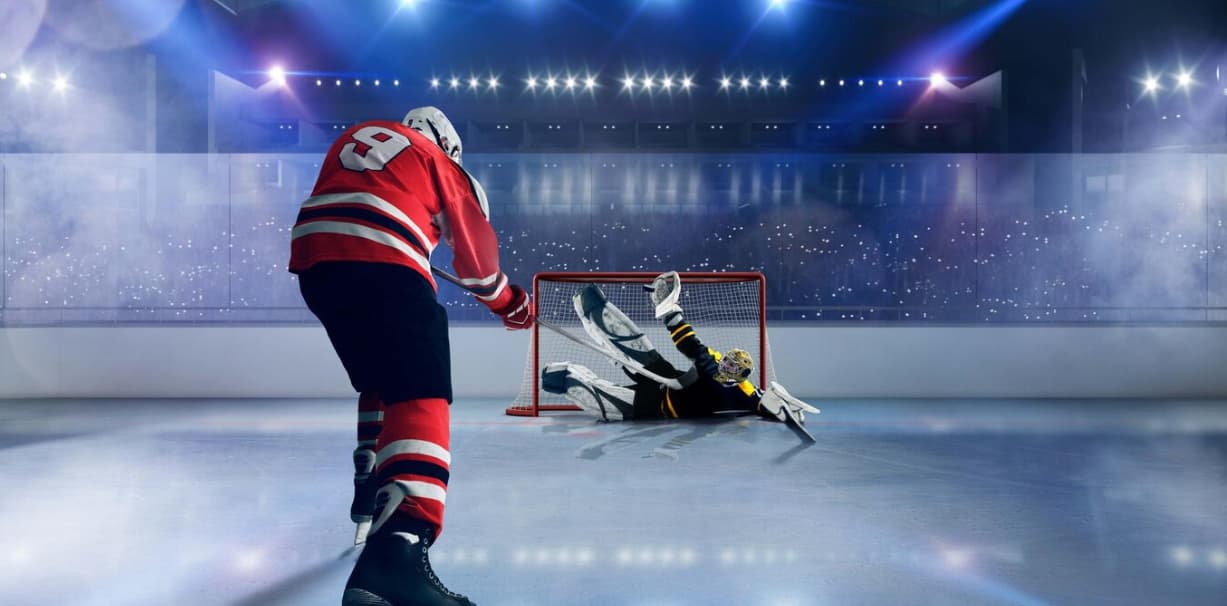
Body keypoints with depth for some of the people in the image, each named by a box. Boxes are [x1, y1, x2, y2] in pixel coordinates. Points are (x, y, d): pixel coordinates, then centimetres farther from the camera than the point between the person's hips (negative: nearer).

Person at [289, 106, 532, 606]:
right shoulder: (438, 162, 19)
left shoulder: (354, 135, 32)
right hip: (381, 269, -6)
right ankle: (397, 550, -35)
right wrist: (510, 303, 38)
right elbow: (475, 251, 23)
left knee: (381, 379, 28)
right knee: (422, 397, -15)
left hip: (314, 262, 7)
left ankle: (372, 487, 34)